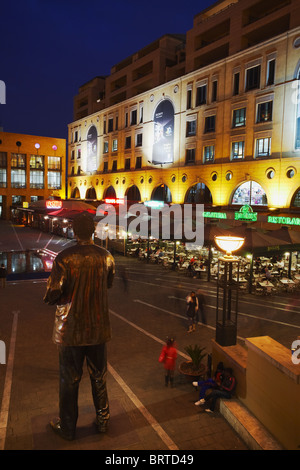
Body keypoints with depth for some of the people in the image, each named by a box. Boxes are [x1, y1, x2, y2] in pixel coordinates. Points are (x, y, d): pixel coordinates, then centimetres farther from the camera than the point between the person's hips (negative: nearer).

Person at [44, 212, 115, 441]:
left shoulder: (64, 258, -19)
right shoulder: (106, 257, -7)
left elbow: (52, 295, -17)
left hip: (70, 329, -3)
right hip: (98, 328, 3)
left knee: (70, 379, 14)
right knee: (99, 376, 20)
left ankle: (67, 427, 32)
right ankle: (103, 419, 36)